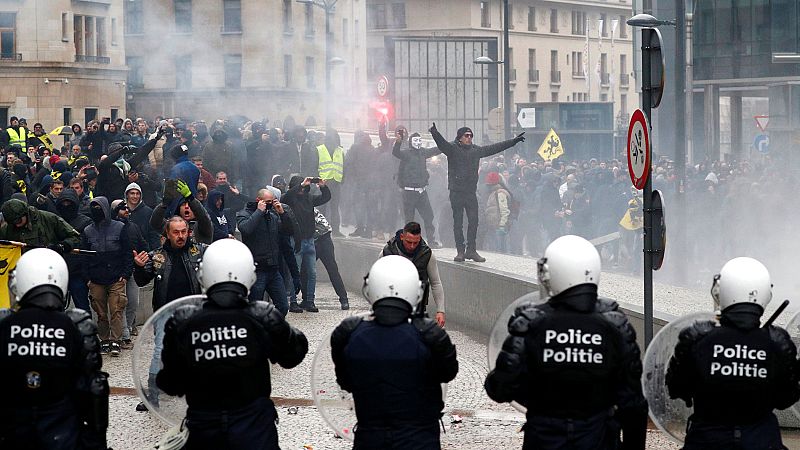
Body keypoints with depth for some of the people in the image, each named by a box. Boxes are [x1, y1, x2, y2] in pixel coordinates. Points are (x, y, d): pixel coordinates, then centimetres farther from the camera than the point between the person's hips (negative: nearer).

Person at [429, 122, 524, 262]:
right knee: (458, 223, 1)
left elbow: (495, 148, 19)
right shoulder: (452, 148, -2)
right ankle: (460, 251, 5)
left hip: (471, 192, 4)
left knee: (473, 222, 1)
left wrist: (513, 141, 22)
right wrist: (435, 134, -42)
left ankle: (471, 250, 9)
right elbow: (442, 144, -21)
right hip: (456, 192, -4)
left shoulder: (476, 150, 12)